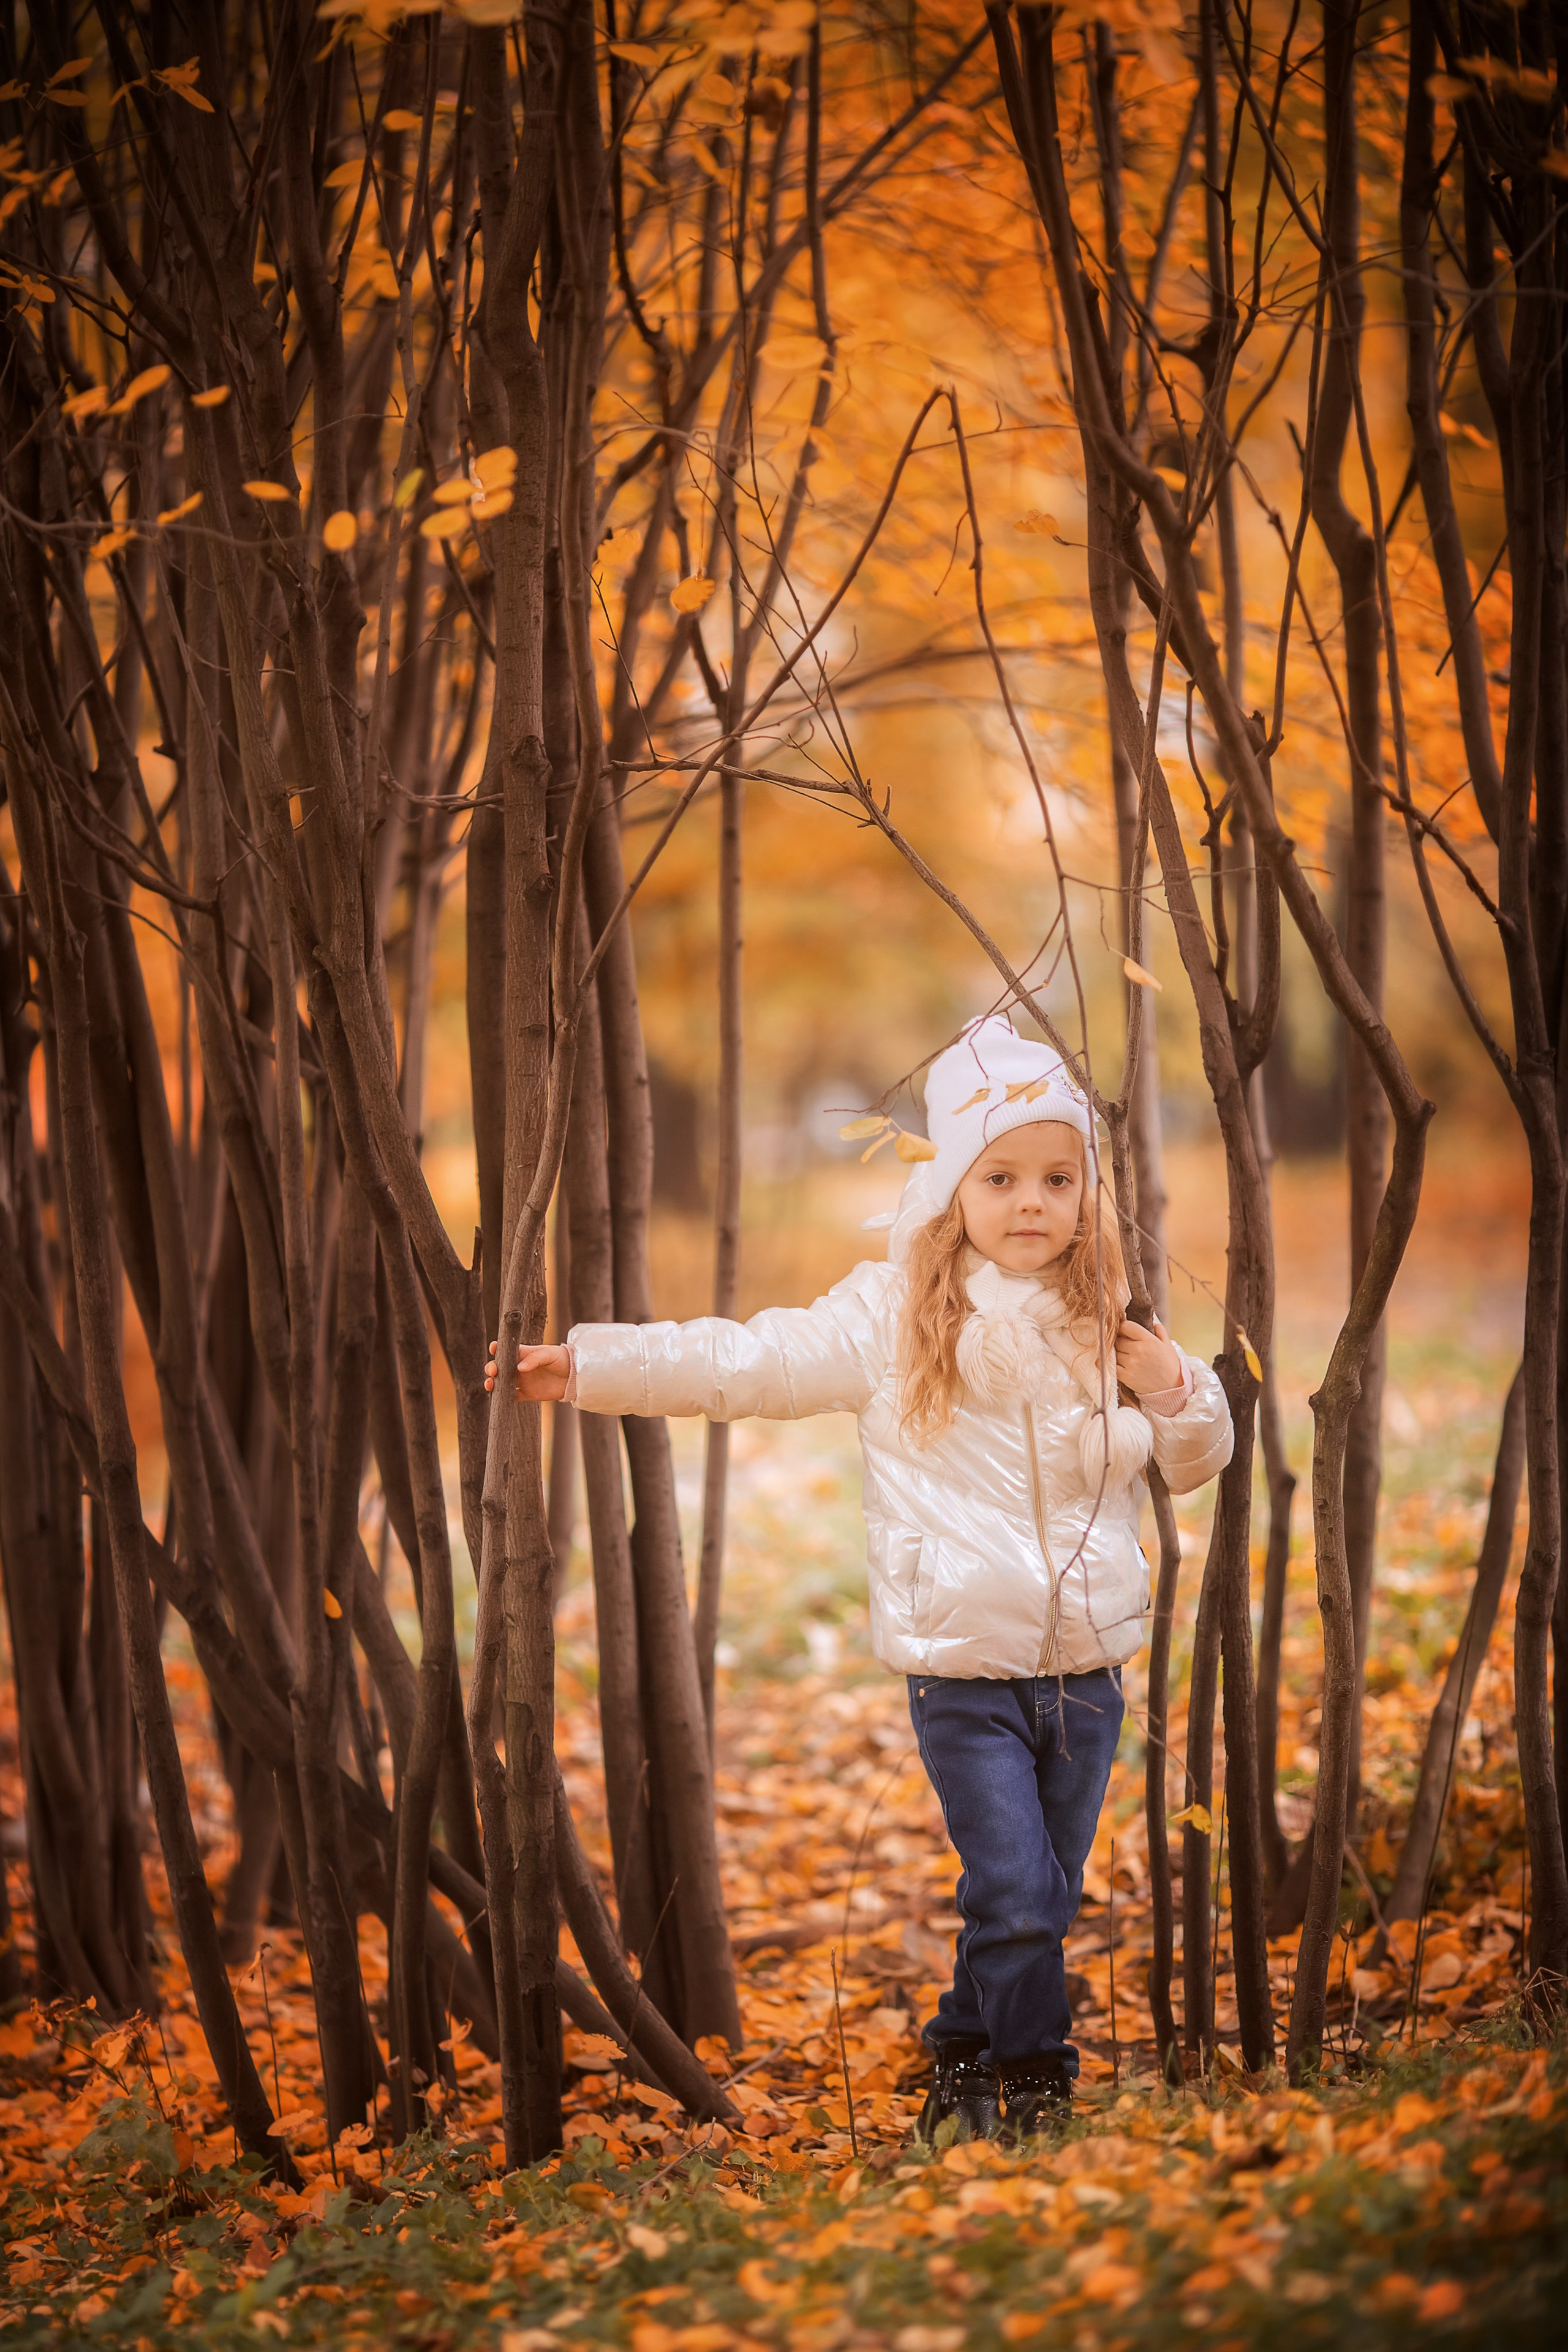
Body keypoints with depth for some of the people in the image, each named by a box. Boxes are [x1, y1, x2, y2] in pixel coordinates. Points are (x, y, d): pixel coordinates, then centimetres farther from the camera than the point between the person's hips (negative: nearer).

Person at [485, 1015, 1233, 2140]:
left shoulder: (1109, 1333, 7)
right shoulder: (891, 1319, -3)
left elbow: (1196, 1463, 19)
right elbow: (743, 1362, -4)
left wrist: (1179, 1394, -4)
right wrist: (585, 1365, -10)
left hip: (1087, 1667, 4)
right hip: (964, 1666, -4)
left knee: (1042, 1903, 10)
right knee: (1016, 1894, -10)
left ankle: (964, 2071, 29)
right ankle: (1038, 2091, 6)